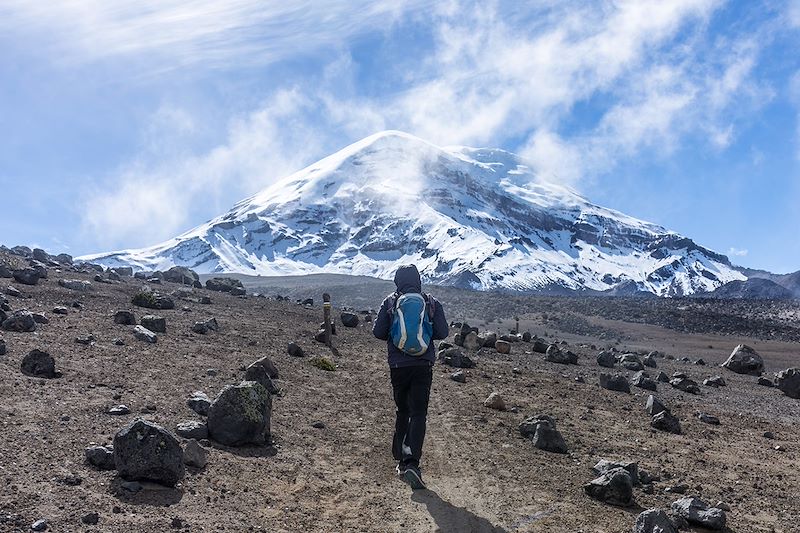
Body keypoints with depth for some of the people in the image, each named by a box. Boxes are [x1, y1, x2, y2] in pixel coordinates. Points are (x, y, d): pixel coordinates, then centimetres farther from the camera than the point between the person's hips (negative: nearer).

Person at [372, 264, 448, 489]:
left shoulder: (390, 302, 0)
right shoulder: (432, 303, 0)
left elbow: (378, 332, 0)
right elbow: (442, 332, 0)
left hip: (398, 365, 1)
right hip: (423, 366, -1)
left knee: (402, 412, 17)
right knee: (418, 414, -2)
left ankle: (401, 460, 23)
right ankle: (411, 462, -16)